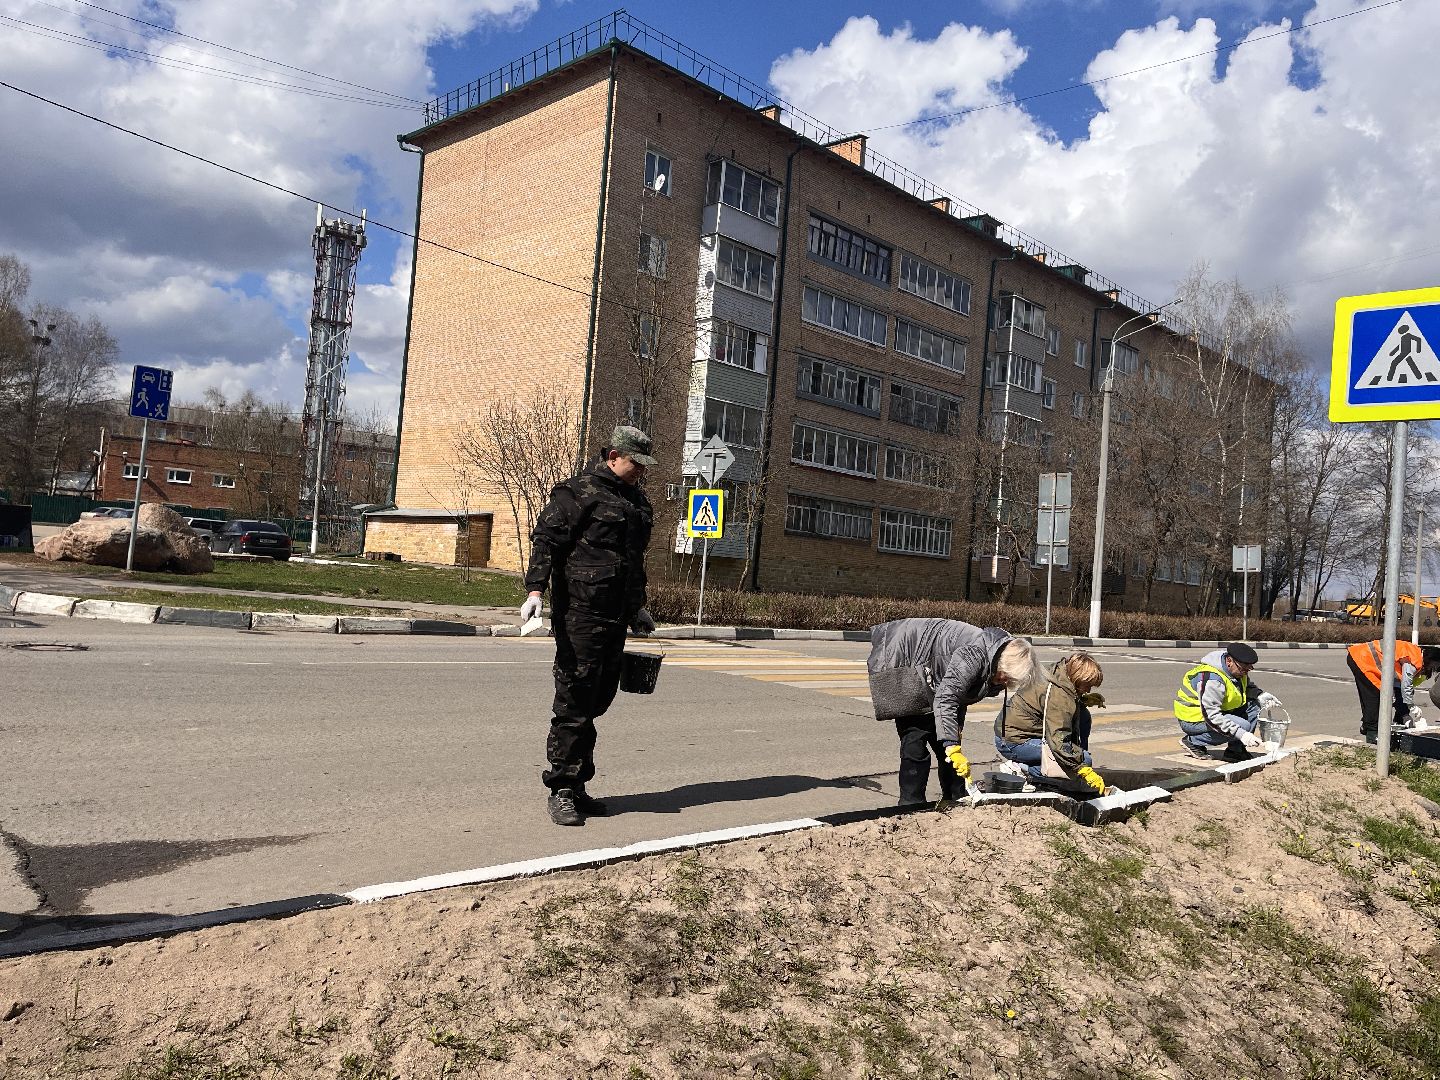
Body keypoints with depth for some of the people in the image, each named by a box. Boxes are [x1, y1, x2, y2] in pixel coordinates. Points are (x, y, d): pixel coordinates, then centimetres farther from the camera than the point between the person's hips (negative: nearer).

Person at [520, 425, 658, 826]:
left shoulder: (637, 501, 21)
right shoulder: (579, 492, -5)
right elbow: (545, 540, -11)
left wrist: (637, 608, 35)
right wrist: (535, 589, -23)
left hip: (616, 618, 8)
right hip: (580, 615, -8)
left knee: (598, 700, 10)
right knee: (575, 701, -6)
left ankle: (576, 785, 20)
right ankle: (561, 791, 2)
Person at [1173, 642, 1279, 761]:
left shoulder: (1238, 670, -2)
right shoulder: (1212, 679, -31)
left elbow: (1248, 687, 18)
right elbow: (1211, 716, -35)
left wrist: (1260, 696, -6)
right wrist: (1241, 734, -38)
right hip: (1193, 719, -9)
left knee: (1254, 704, -4)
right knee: (1243, 725, -25)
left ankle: (1235, 750, 1)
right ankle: (1192, 741, -10)